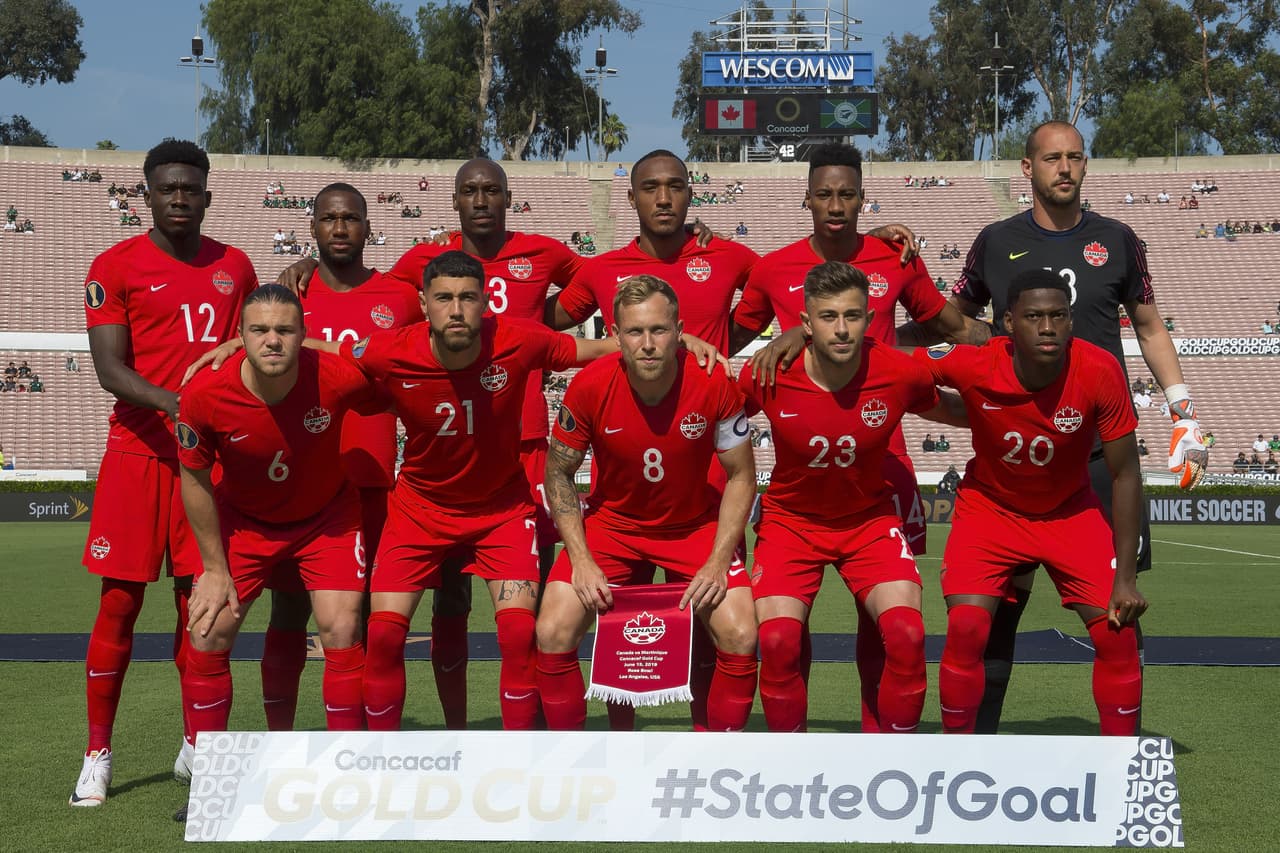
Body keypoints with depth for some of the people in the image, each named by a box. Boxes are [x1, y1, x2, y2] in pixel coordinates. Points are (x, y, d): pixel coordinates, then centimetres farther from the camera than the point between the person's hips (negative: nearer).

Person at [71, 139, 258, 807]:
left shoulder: (235, 268, 11)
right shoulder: (115, 267, -1)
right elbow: (109, 369, -10)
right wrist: (171, 403, -26)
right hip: (139, 452, -3)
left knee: (199, 602, 6)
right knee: (119, 604, -1)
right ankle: (97, 756, 9)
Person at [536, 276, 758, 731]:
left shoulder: (714, 383, -21)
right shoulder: (590, 386, -20)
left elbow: (740, 476, -8)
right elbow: (559, 474, -5)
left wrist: (718, 562, -16)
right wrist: (581, 561, -13)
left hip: (697, 524, 0)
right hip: (612, 520, 1)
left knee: (741, 638, -17)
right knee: (553, 633, -14)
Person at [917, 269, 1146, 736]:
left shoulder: (1099, 372, -26)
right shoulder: (973, 366, -27)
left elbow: (1125, 475, -17)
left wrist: (1125, 578, -17)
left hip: (1071, 511, 1)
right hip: (989, 505, -1)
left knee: (1117, 633, -10)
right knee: (965, 628, -17)